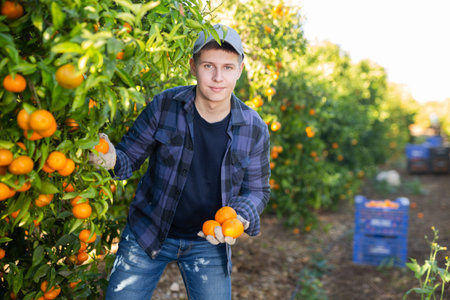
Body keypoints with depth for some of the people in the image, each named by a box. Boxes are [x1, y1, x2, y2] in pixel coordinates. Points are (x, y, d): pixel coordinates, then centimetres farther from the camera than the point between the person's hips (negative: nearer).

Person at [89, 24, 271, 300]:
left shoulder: (254, 129, -10)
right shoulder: (165, 106, -13)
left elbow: (257, 189, 0)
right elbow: (130, 156, -6)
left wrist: (240, 217, -22)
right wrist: (112, 159, -30)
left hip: (208, 243, 1)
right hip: (148, 233, 0)